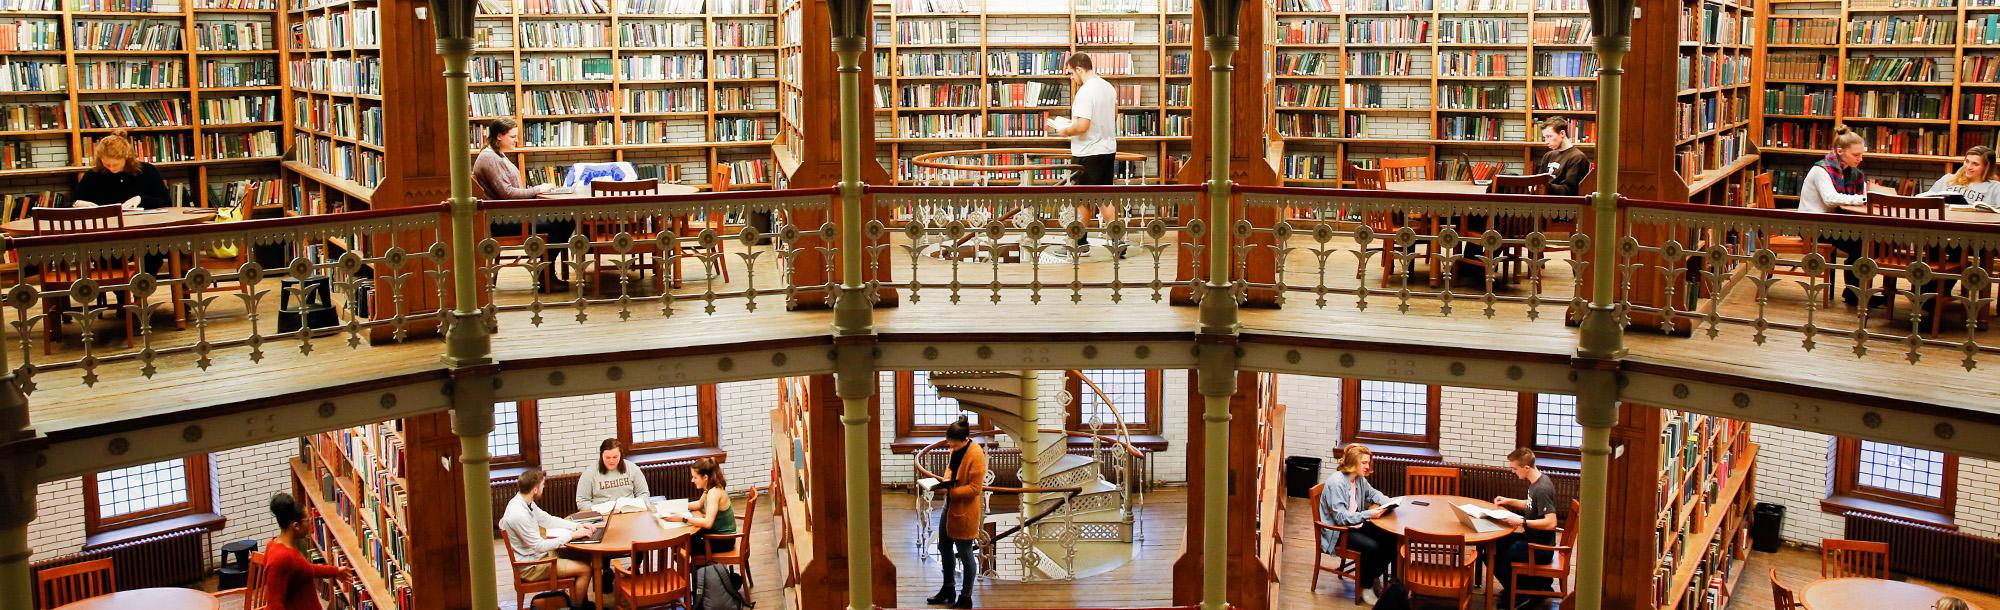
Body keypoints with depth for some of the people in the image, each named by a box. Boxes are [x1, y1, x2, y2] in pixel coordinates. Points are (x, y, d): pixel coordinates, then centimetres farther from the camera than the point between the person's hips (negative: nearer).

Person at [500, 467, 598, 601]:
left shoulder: (525, 502, -1)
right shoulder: (519, 514, -30)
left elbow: (548, 520, 13)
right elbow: (540, 546, -26)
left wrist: (577, 526, 2)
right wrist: (572, 535, -21)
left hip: (536, 555, 10)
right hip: (530, 567, -10)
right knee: (585, 569, -10)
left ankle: (576, 601, 22)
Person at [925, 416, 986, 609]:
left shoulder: (976, 455, -24)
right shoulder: (956, 449, -1)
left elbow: (975, 488, -23)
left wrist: (950, 491, -25)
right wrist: (946, 479, -3)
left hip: (965, 511, -9)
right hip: (950, 506, 9)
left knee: (965, 554, 5)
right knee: (944, 547, 21)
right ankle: (948, 590, 40)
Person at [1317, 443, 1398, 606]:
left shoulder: (1360, 479, 3)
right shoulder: (1335, 483, -23)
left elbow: (1372, 493, 24)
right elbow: (1341, 517, -27)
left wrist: (1386, 501, 1)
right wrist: (1369, 514, -32)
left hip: (1355, 525, 9)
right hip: (1338, 532, -8)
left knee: (1391, 540, -7)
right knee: (1371, 547, -28)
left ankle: (1373, 576, 12)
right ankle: (1366, 587, -7)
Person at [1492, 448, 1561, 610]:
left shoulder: (1542, 488, -24)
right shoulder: (1536, 482, 5)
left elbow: (1551, 523, -30)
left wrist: (1522, 522, -27)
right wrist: (1509, 501, 12)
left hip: (1540, 547, -10)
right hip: (1532, 538, 10)